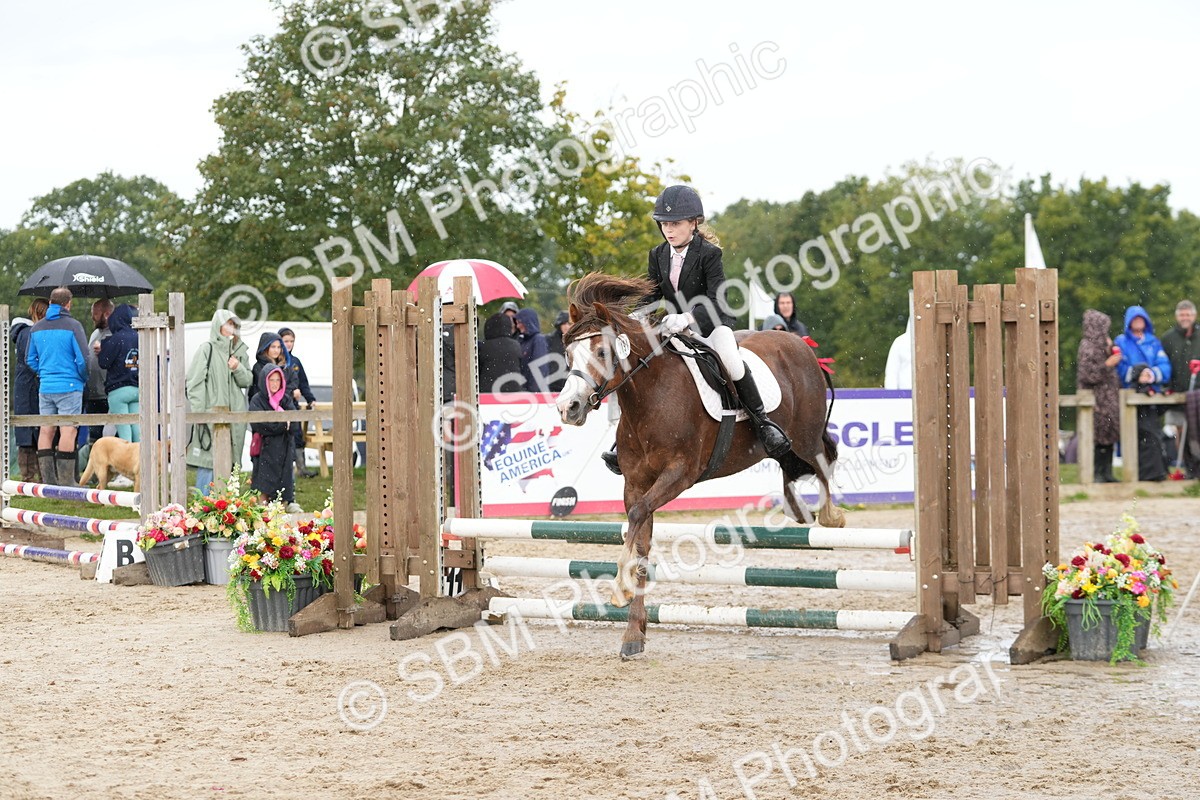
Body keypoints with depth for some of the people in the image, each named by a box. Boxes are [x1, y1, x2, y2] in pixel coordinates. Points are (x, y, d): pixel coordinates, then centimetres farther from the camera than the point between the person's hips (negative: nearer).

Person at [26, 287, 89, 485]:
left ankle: (48, 479, 9)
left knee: (46, 431, 8)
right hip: (69, 387, -5)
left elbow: (30, 359, 15)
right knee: (67, 431, -5)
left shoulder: (37, 328, 8)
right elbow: (82, 359, -12)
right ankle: (66, 481, -8)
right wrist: (84, 378, 5)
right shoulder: (72, 326, -9)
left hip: (45, 387, 5)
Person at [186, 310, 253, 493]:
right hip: (211, 411, -6)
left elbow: (247, 381, 15)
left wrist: (238, 368, -6)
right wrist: (198, 411, -14)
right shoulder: (207, 349, -4)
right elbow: (194, 381, -8)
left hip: (234, 412, 6)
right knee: (209, 458, -9)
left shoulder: (239, 351, 14)